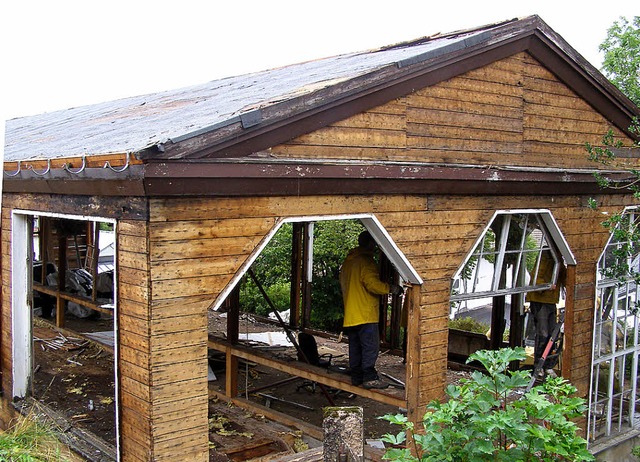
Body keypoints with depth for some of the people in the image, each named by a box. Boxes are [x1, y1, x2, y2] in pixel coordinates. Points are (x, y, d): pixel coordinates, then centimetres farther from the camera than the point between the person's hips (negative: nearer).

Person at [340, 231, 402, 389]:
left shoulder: (348, 261, 16)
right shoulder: (366, 261, -13)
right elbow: (372, 284, -21)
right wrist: (391, 288, -9)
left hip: (350, 314, 9)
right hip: (366, 314, -9)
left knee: (355, 346, 12)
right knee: (370, 346, -5)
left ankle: (356, 376, 16)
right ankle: (370, 378, -5)